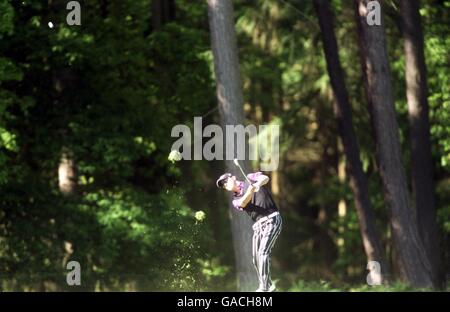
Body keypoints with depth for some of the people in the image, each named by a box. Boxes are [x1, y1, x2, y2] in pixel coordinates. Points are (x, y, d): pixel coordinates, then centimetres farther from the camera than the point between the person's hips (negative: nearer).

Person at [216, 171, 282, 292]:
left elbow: (265, 178, -14)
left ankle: (264, 288, -22)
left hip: (272, 220, -7)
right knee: (256, 258, 6)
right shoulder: (236, 200, 13)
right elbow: (243, 202, -11)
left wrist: (258, 184, -37)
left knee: (263, 252, -18)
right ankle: (268, 285, 23)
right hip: (258, 226, 7)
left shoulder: (250, 179, 6)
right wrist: (250, 191, -33)